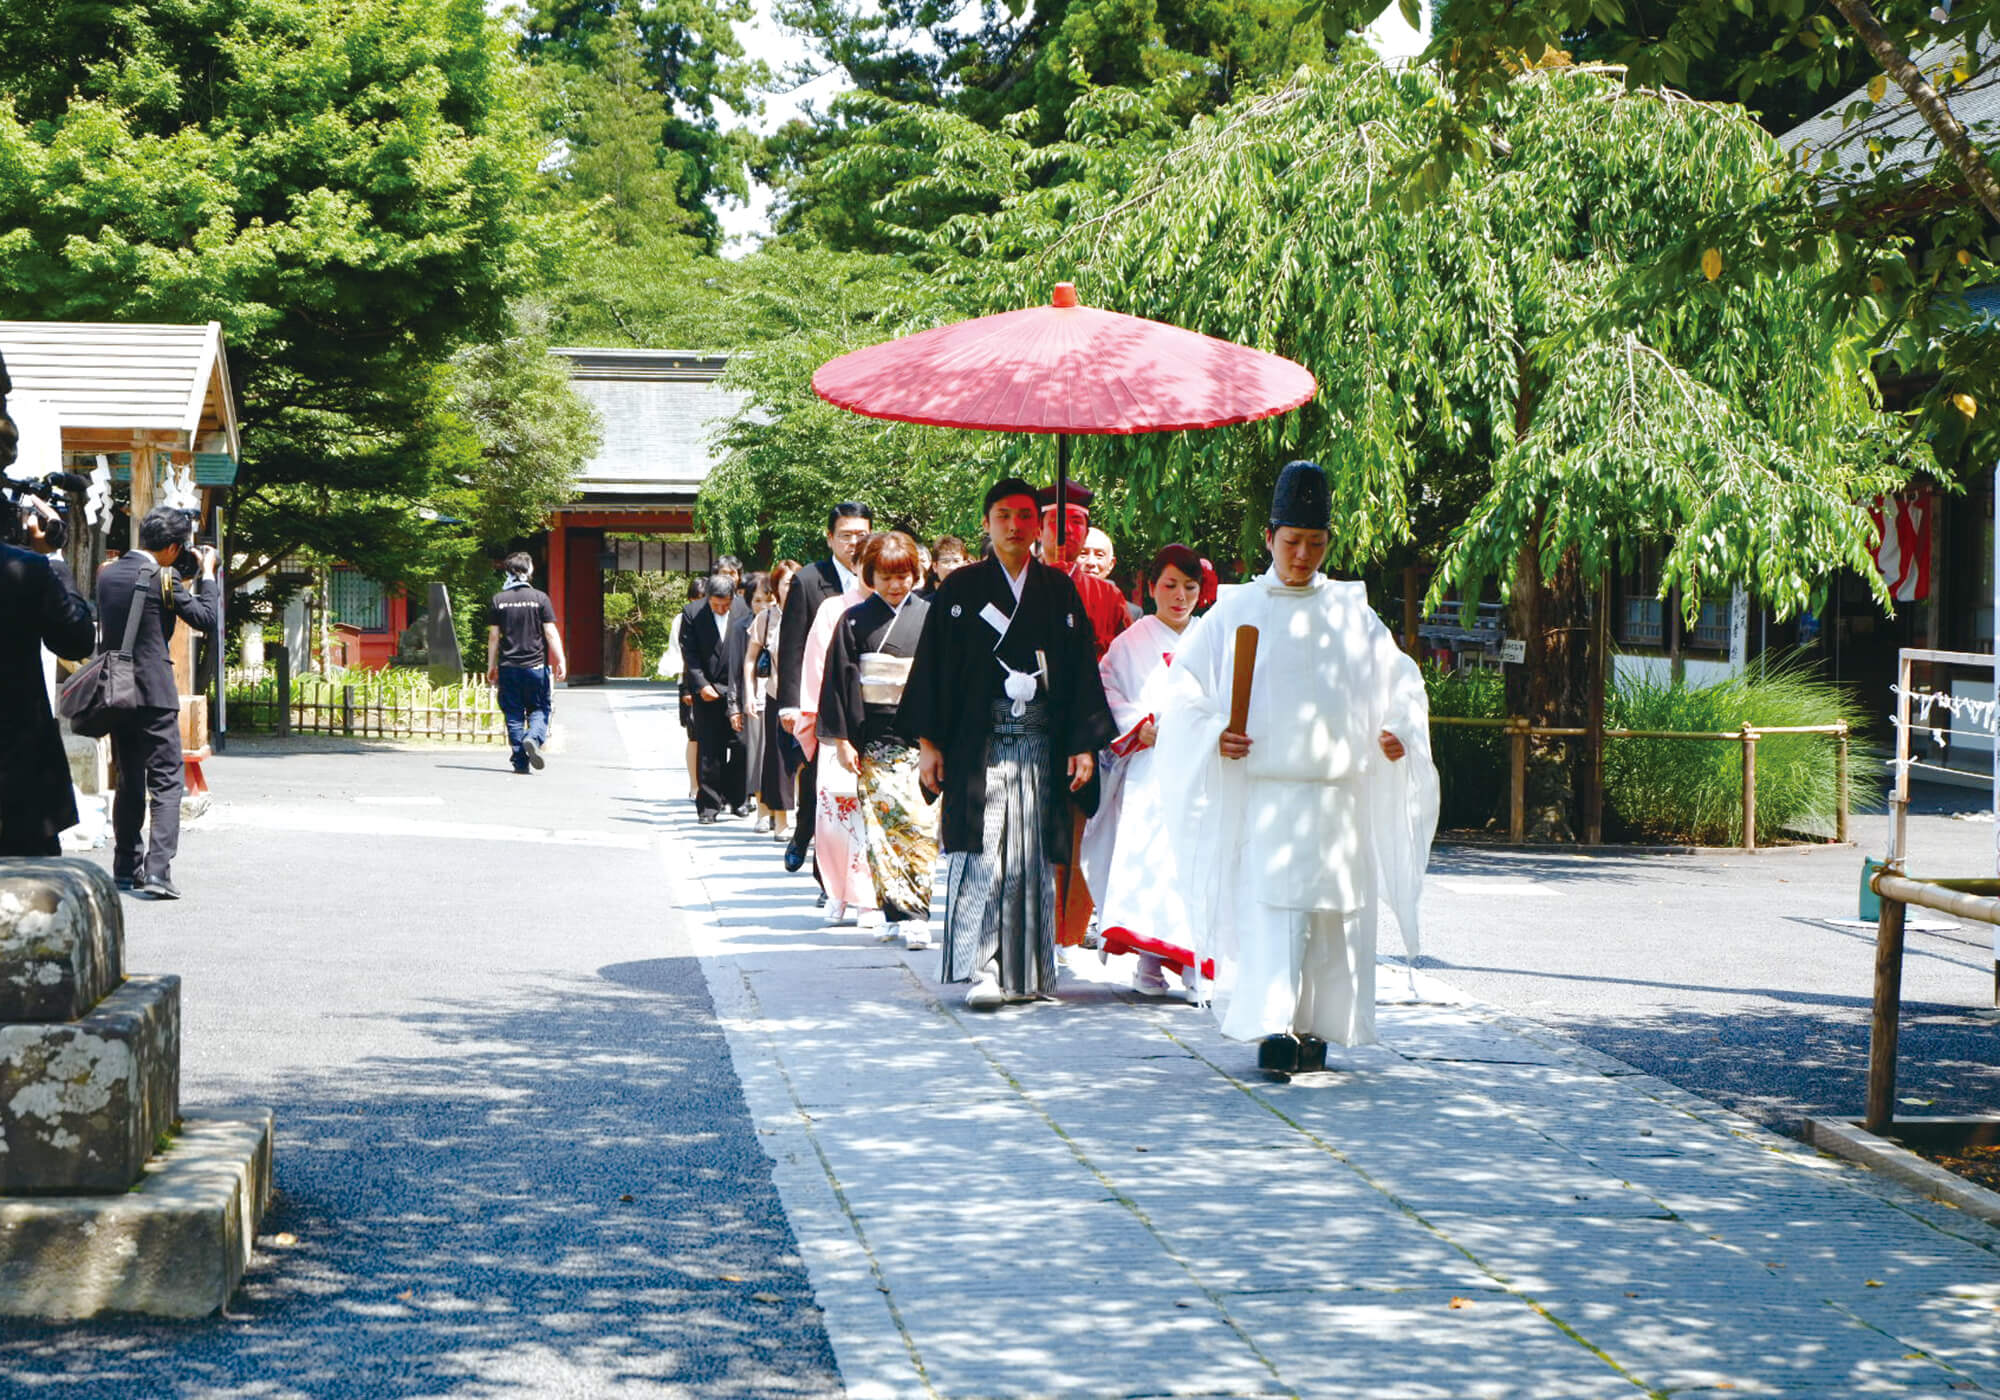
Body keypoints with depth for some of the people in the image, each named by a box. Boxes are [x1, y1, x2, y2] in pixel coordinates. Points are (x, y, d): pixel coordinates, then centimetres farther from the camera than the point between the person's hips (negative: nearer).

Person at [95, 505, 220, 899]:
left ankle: (126, 869, 19)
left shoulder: (108, 574, 8)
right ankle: (157, 870, -15)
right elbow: (205, 618, -6)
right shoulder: (162, 578, -12)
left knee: (128, 782, 15)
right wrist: (207, 573, 7)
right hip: (153, 692, -7)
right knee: (166, 781, -4)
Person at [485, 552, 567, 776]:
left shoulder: (499, 599, 2)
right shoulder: (540, 598, -3)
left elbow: (493, 636, 3)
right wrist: (561, 661, -2)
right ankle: (533, 738, -20)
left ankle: (521, 761, 4)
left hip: (508, 667, 1)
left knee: (514, 715, 7)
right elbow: (550, 633, -5)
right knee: (540, 710, 9)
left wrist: (491, 666, 12)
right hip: (536, 665, -1)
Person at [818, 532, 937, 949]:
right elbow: (840, 680, 5)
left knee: (922, 825, -6)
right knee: (886, 825, -8)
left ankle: (904, 912, 1)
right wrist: (841, 738, -1)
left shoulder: (930, 617, 8)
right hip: (875, 738, -1)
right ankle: (907, 913, -7)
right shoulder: (855, 621, 6)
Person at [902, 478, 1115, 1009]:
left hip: (1041, 746, 2)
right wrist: (928, 743, -3)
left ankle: (1027, 973, 12)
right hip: (978, 743, -2)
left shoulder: (1059, 590, 10)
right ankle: (983, 971, -10)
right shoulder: (960, 590, 5)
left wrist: (1084, 744, 2)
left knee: (1034, 859, 4)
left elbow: (1082, 671, 10)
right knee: (982, 855, -10)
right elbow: (932, 667, 3)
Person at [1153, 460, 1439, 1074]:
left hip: (1338, 793, 3)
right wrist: (1213, 733, -13)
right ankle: (1272, 1028, -19)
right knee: (1270, 902, -14)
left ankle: (1313, 1026, 14)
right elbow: (1186, 687, 4)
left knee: (1333, 909, 3)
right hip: (1262, 789, -3)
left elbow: (1399, 681, 17)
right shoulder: (1235, 612, 4)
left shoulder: (1353, 613, 11)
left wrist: (1397, 731, -2)